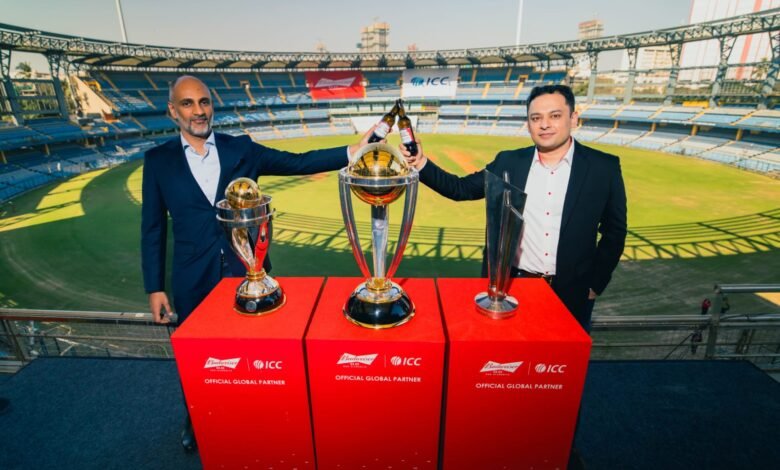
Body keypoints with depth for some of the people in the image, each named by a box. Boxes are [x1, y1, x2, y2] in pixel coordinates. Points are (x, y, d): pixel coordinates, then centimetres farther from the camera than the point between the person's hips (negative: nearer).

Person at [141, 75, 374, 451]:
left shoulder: (241, 149, 1)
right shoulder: (158, 160, 0)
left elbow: (297, 163, -5)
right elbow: (153, 229, 1)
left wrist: (353, 151, -16)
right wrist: (154, 287, -1)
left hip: (247, 273, 0)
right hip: (193, 280, 0)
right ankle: (196, 421, 47)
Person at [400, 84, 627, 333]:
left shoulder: (604, 167, -4)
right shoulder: (508, 162, 0)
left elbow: (614, 232, 1)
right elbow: (461, 188, -1)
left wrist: (595, 284, -1)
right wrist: (422, 164, -14)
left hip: (570, 293, 0)